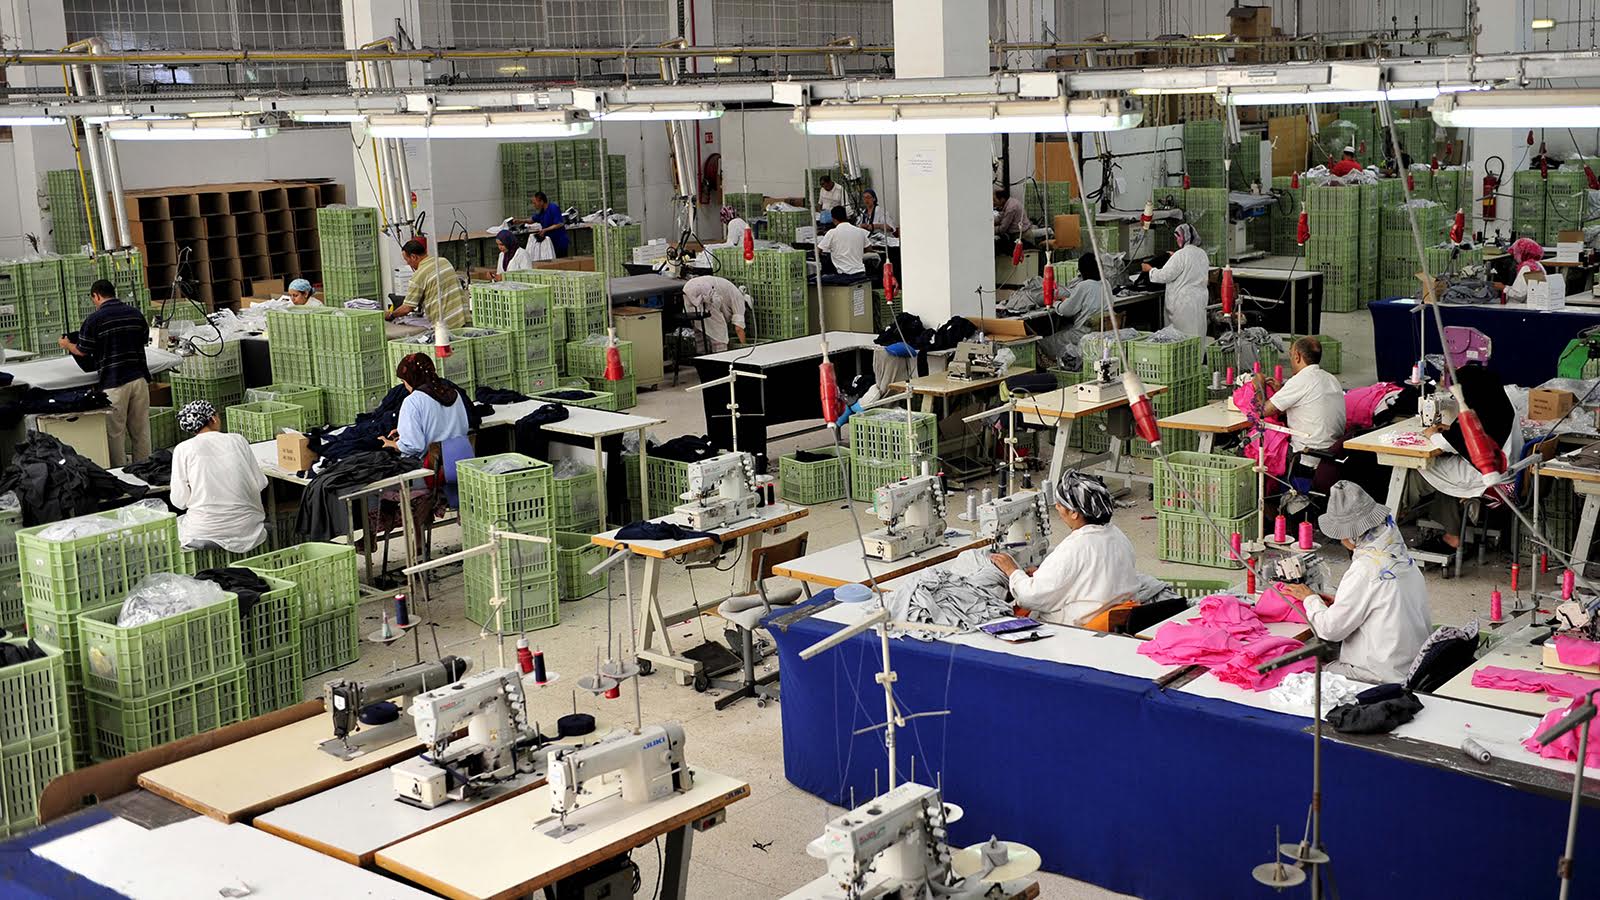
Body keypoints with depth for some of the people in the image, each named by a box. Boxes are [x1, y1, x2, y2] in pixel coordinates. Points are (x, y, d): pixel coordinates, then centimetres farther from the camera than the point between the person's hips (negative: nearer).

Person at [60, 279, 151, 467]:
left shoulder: (95, 319, -7)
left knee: (115, 433, 5)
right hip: (139, 377, 5)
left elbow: (82, 352, -1)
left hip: (113, 382, -4)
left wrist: (67, 345, 20)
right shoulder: (136, 314, 6)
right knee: (141, 431, 11)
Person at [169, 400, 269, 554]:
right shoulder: (238, 440, 2)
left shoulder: (183, 450, -3)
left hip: (204, 532, -1)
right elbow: (261, 483, 5)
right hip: (245, 529, 1)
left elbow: (179, 501, -3)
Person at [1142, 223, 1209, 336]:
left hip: (1184, 303, -8)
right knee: (1197, 334, 10)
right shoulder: (1202, 253, 9)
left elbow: (1164, 276, -15)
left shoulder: (1181, 255, -16)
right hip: (1200, 300, 8)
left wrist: (1150, 269, 2)